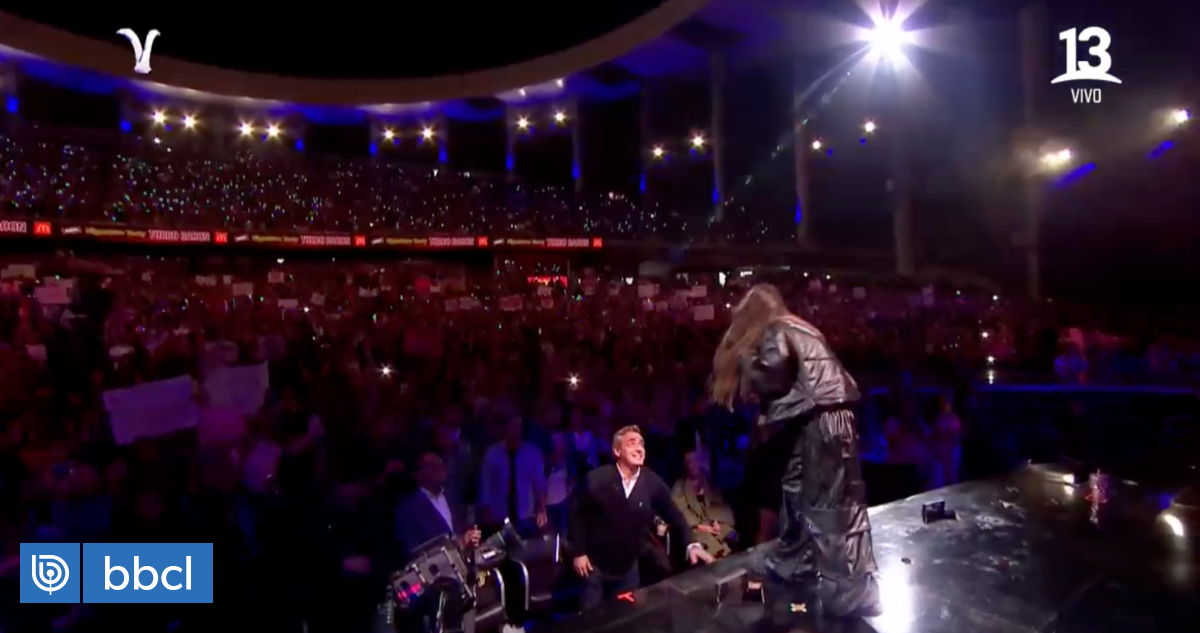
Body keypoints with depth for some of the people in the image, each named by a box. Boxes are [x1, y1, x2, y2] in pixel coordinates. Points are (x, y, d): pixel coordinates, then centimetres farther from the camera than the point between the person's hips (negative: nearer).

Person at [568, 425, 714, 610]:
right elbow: (577, 513, -6)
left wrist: (691, 544, -15)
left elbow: (673, 515, -1)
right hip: (596, 565, -2)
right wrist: (578, 552, -6)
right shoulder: (597, 479, -16)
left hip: (628, 568, 3)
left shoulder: (652, 482, -9)